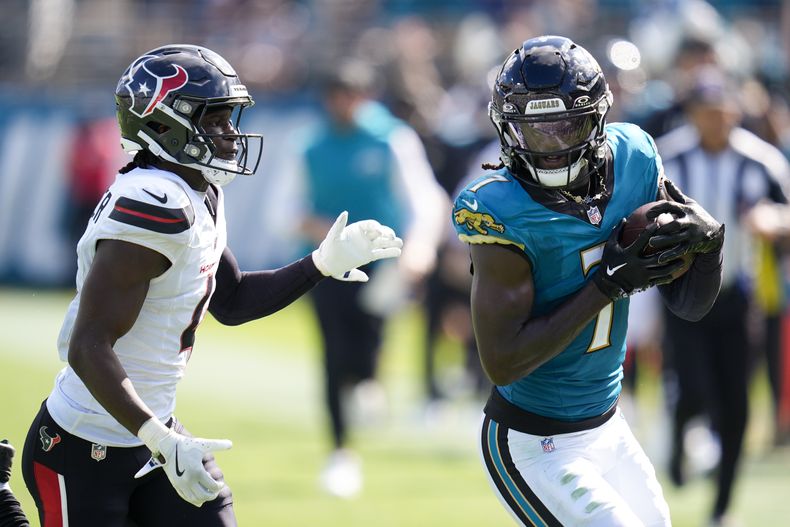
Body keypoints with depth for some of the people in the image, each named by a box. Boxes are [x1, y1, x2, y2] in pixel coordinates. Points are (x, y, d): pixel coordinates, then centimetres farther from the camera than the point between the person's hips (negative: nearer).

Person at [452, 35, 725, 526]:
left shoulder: (633, 162, -5)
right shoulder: (504, 214, -23)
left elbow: (690, 305, 4)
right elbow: (502, 364, -26)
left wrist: (709, 239, -18)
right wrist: (610, 283, -27)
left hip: (607, 427, 7)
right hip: (532, 445, -7)